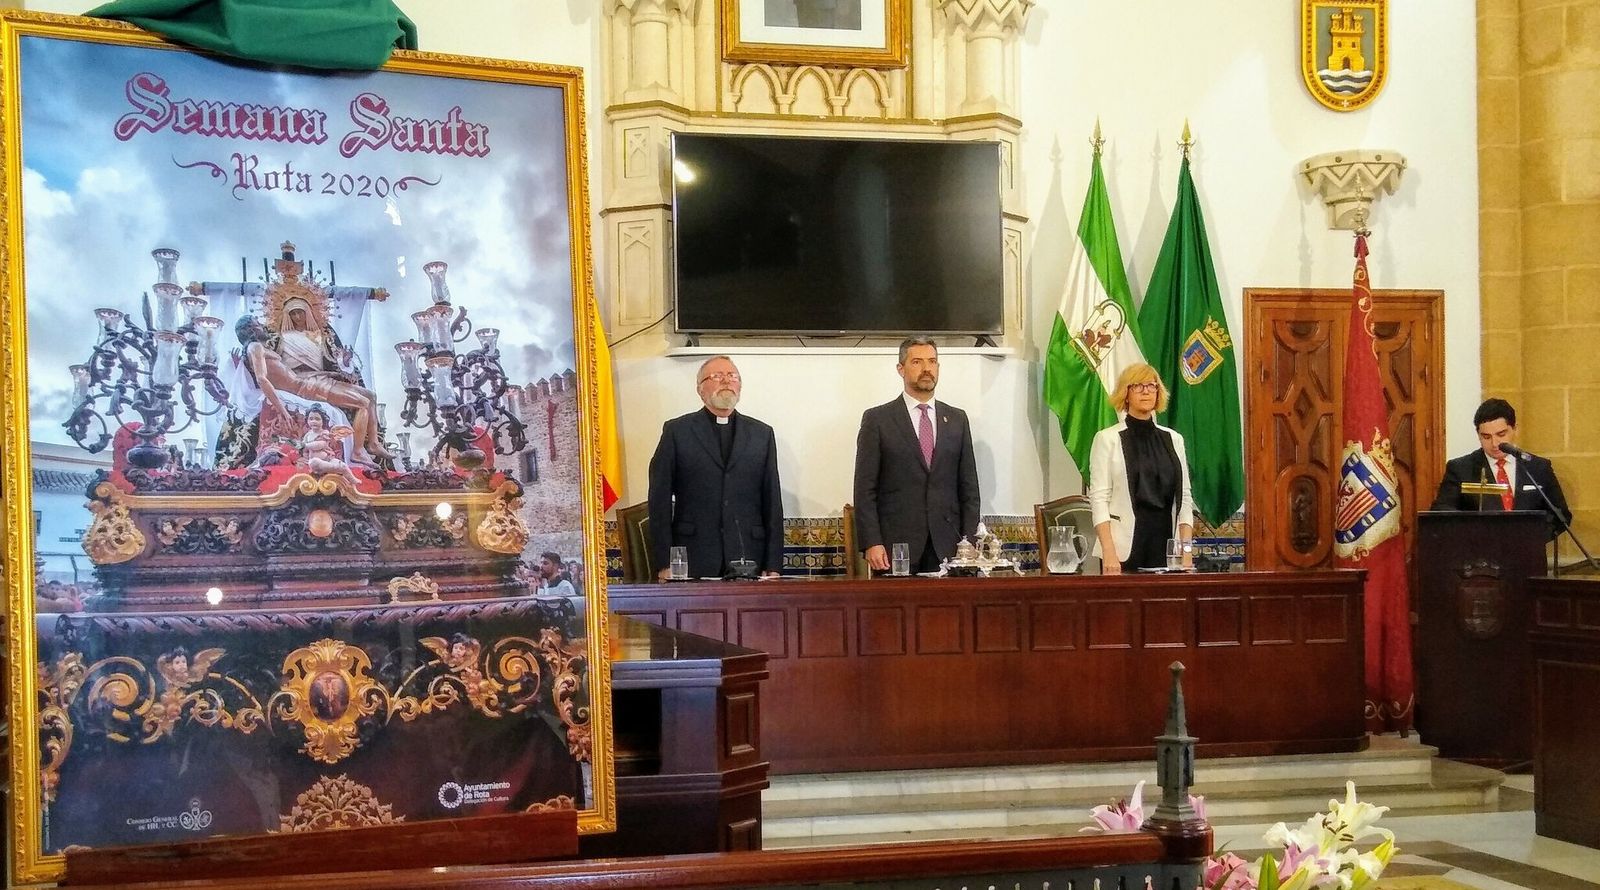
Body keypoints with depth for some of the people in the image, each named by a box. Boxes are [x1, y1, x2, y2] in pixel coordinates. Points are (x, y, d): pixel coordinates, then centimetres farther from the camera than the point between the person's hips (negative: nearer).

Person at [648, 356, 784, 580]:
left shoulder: (762, 434, 14)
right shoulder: (676, 431, 7)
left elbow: (773, 503, 11)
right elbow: (660, 500, 3)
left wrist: (773, 567, 4)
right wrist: (665, 565, -4)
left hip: (748, 559, 2)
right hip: (694, 562, -2)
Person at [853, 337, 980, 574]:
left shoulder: (957, 419, 13)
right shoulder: (877, 419, 3)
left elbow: (969, 486, 12)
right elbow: (865, 489, -1)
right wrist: (871, 544, -11)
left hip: (946, 546, 3)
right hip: (894, 545, -3)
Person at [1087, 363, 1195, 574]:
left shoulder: (1173, 439, 13)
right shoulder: (1108, 439, 1)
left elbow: (1184, 498, 11)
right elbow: (1098, 498, -6)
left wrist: (1187, 550, 1)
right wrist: (1108, 553, -15)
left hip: (1166, 547, 4)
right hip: (1124, 550, -3)